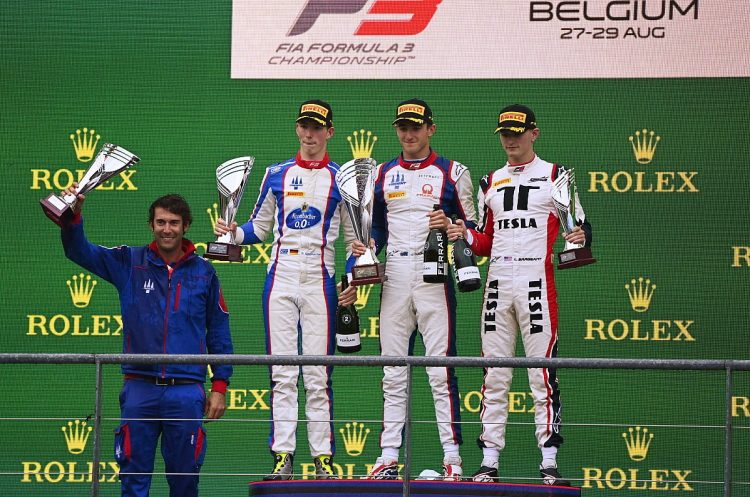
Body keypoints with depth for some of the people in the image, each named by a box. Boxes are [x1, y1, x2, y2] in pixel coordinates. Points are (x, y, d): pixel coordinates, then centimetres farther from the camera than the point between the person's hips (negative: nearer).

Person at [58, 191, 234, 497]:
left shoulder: (204, 273, 7)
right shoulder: (130, 263, 7)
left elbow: (218, 332, 10)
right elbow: (79, 251, 1)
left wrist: (219, 386, 6)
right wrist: (74, 215, -17)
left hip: (186, 393, 0)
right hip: (139, 390, 0)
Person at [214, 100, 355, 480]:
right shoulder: (277, 174, 12)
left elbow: (354, 236, 9)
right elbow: (259, 227, 15)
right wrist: (234, 233, -4)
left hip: (319, 278, -2)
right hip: (281, 277, 2)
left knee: (318, 374, -4)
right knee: (281, 372, -2)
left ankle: (323, 457, -3)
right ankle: (282, 456, -3)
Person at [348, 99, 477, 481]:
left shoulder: (451, 173, 5)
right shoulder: (383, 174, 16)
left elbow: (473, 228, 4)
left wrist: (451, 227, -16)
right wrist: (367, 247, 1)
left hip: (433, 273, -4)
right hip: (394, 276, 4)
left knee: (440, 369, -8)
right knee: (392, 372, 4)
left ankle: (452, 456, -8)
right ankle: (389, 456, 6)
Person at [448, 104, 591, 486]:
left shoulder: (554, 176, 4)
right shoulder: (491, 182, 18)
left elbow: (580, 227, 2)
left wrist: (580, 236, -20)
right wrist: (466, 236, -2)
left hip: (536, 283, -4)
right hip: (498, 283, 5)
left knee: (542, 374, -7)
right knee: (494, 376, 4)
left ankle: (549, 462, -7)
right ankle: (489, 462, 6)